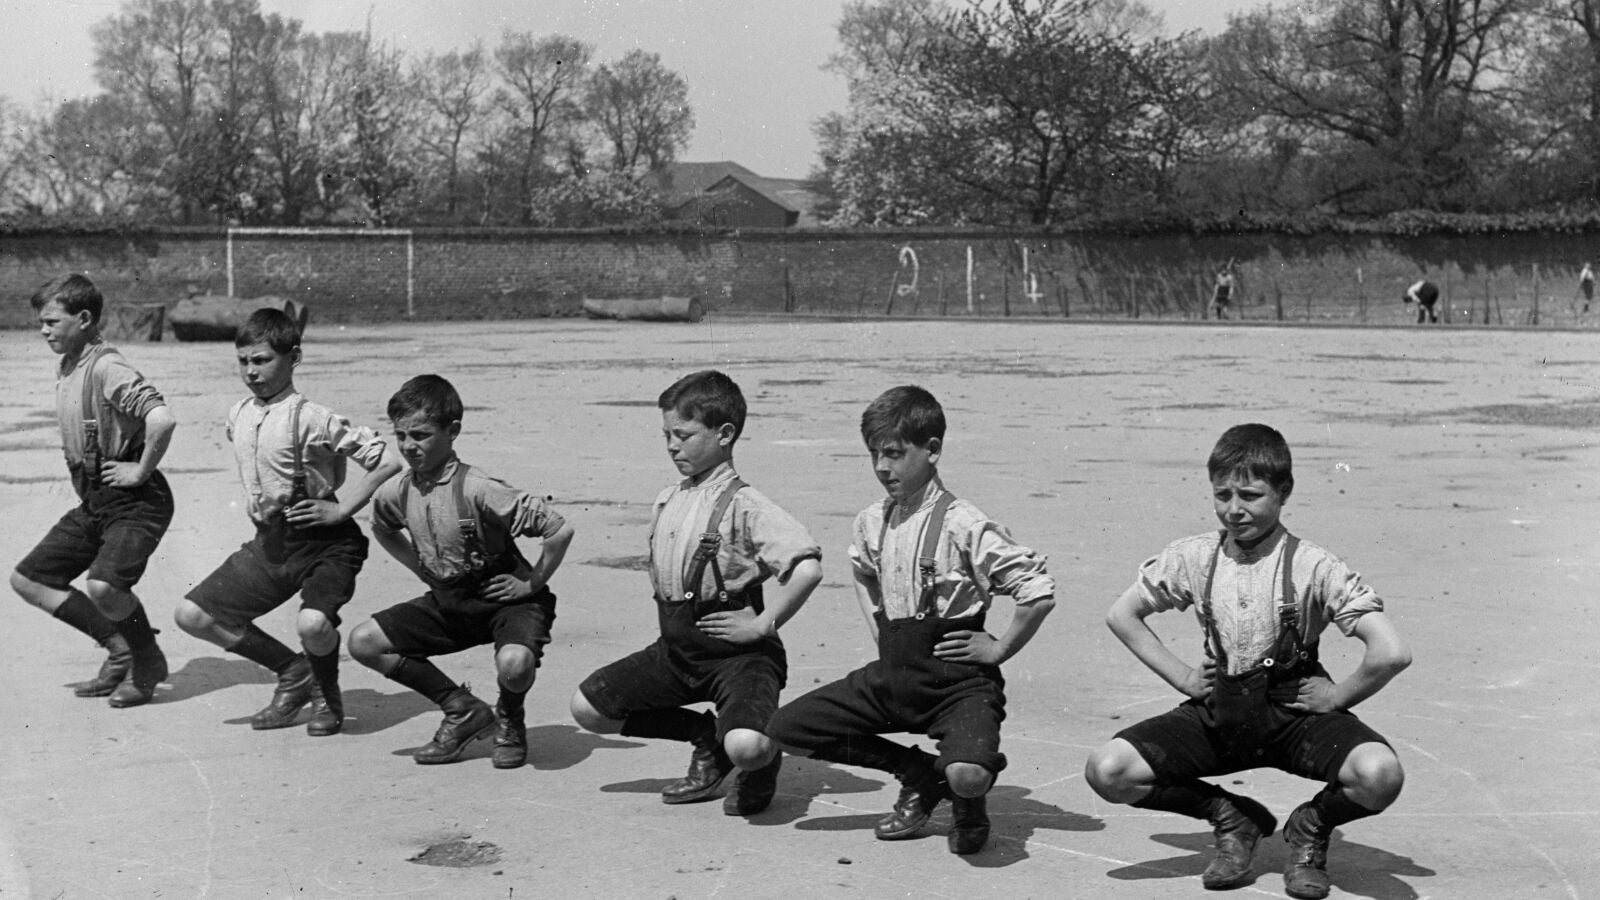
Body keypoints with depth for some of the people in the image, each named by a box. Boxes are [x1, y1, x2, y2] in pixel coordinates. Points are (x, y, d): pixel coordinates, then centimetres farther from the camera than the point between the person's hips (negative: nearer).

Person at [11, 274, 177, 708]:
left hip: (135, 500, -10)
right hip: (93, 502, 10)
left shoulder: (106, 367, -19)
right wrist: (84, 477, 18)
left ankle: (149, 661, 0)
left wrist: (141, 470, -22)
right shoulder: (65, 367, 11)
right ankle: (119, 649, 13)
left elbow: (162, 419, -34)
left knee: (103, 586, -29)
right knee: (27, 579, 7)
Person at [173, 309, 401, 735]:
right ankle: (293, 672, 18)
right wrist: (257, 511, 14)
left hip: (323, 541, -8)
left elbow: (388, 461, -20)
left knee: (312, 624, -33)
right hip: (269, 542, 8)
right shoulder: (237, 416, 6)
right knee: (192, 615, 3)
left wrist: (341, 509, -17)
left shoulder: (311, 418, -16)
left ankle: (328, 697, 3)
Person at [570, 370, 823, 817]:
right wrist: (672, 622, 12)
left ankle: (763, 762, 11)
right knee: (588, 706, -1)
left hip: (736, 651, -8)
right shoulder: (665, 503, 8)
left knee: (745, 746, -31)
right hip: (676, 648, 8)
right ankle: (706, 738, 16)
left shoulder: (743, 506, -16)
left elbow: (807, 568, -29)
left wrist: (762, 625, -20)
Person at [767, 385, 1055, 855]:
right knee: (785, 728, 0)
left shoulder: (963, 526, -17)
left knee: (965, 774, -35)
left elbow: (1039, 591, -19)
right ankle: (918, 774, 13)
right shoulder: (871, 523, 5)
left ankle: (967, 800, 9)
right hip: (892, 675, 7)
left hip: (958, 679, -7)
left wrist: (998, 649, -12)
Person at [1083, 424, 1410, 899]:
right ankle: (1232, 818, 8)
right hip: (1217, 715, 3)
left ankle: (1311, 825, 5)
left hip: (1294, 712, -3)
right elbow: (1121, 615, 11)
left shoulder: (1313, 567, -13)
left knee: (1380, 775, -33)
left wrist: (1335, 697, -12)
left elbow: (1392, 653, -20)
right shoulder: (1192, 558, -3)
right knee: (1107, 770, -19)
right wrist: (1181, 676, 5)